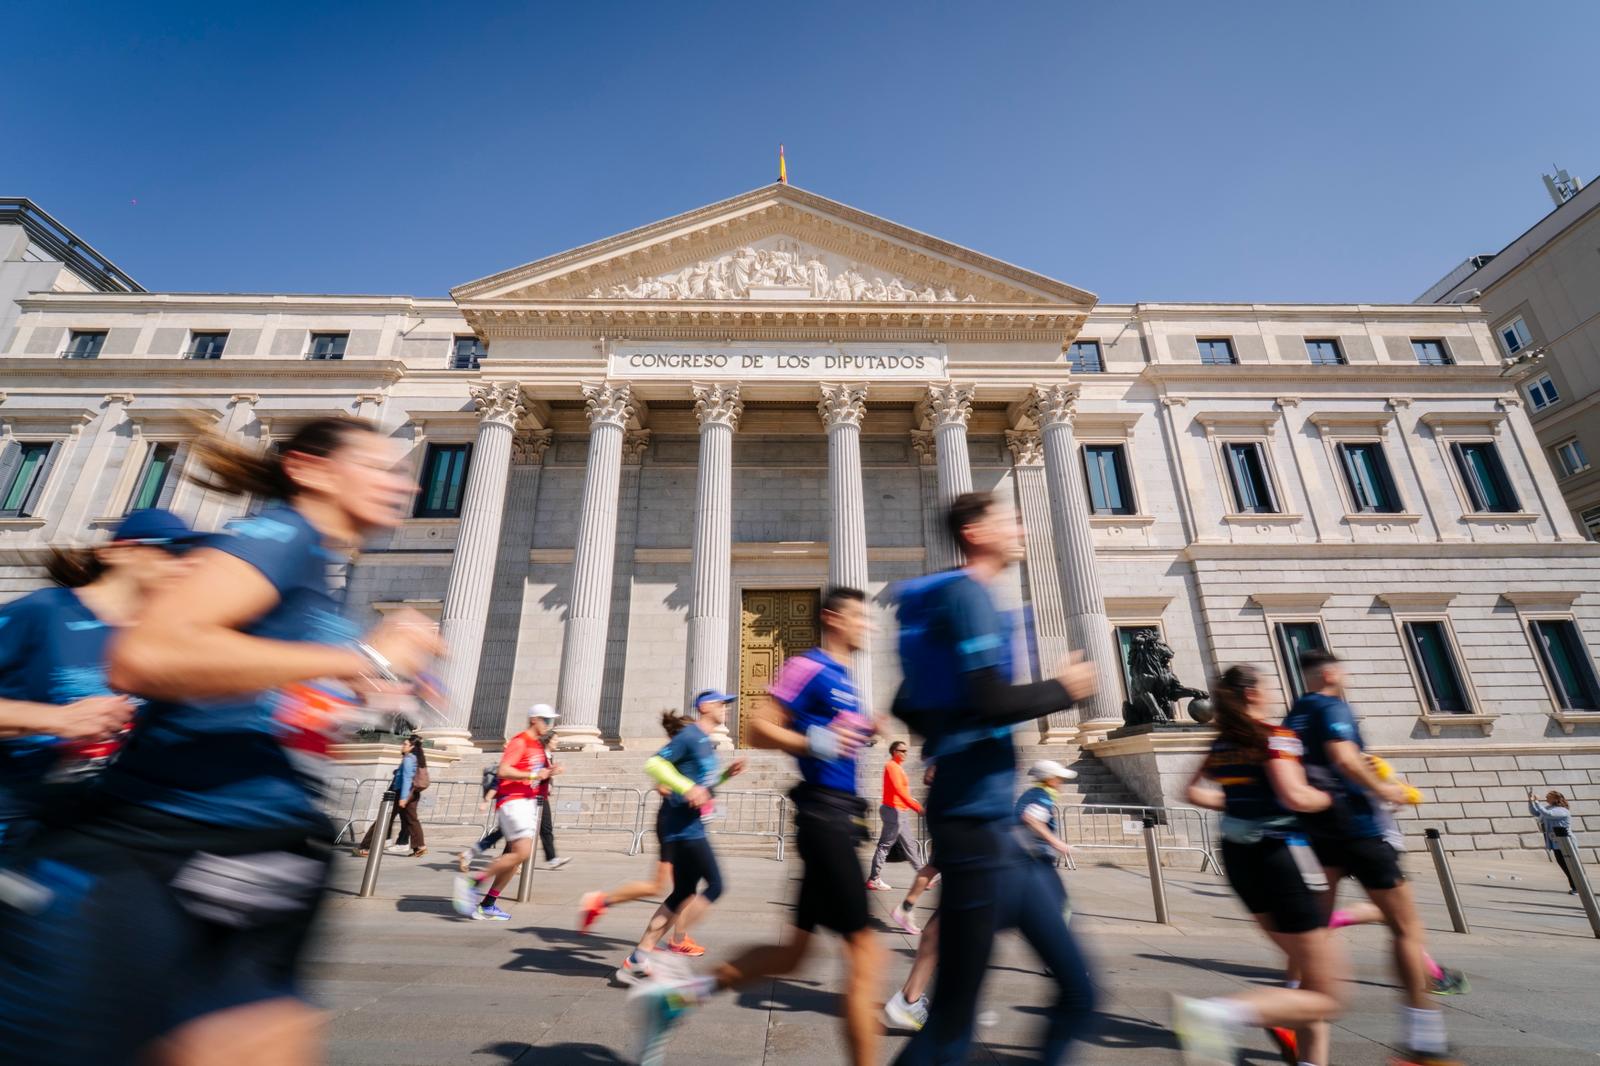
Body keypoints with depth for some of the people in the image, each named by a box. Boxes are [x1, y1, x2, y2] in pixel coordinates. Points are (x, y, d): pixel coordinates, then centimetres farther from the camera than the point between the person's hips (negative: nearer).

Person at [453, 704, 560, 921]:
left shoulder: (538, 745, 16)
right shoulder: (520, 741, -12)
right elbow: (503, 771, -23)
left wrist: (548, 773, 6)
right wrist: (533, 775, -24)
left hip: (528, 802, 9)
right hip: (512, 801, -9)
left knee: (515, 857, 8)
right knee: (523, 852, -17)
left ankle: (488, 905, 17)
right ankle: (473, 883, -5)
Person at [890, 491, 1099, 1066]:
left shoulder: (956, 598, 17)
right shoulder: (967, 593, -13)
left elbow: (909, 707, 21)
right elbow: (991, 701, -24)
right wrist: (1062, 689, -8)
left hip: (992, 825, 10)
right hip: (976, 822, -10)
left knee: (1078, 992, 17)